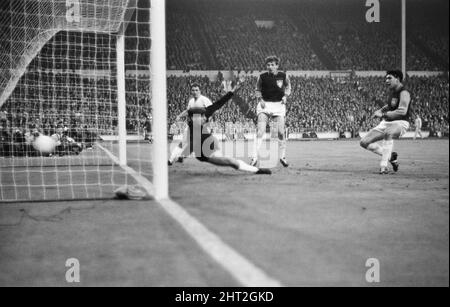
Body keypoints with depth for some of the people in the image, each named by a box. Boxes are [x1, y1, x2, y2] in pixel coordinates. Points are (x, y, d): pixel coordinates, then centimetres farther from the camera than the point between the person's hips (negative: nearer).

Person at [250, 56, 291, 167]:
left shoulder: (283, 76, -1)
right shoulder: (262, 77, -2)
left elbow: (288, 86, 17)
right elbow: (258, 90, 11)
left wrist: (285, 96, 1)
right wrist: (260, 99, -5)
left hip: (279, 105, 1)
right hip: (265, 105, -1)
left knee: (280, 132, 1)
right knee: (260, 131, -12)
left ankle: (282, 157, 18)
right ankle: (255, 158, -13)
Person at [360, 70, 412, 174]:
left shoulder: (404, 93, -14)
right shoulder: (392, 90, 11)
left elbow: (402, 111, -28)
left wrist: (383, 114, -25)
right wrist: (381, 110, 11)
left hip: (400, 123, -9)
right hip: (386, 123, 9)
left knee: (388, 132, -44)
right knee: (364, 142, -1)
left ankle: (383, 165, -42)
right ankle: (391, 156, 11)